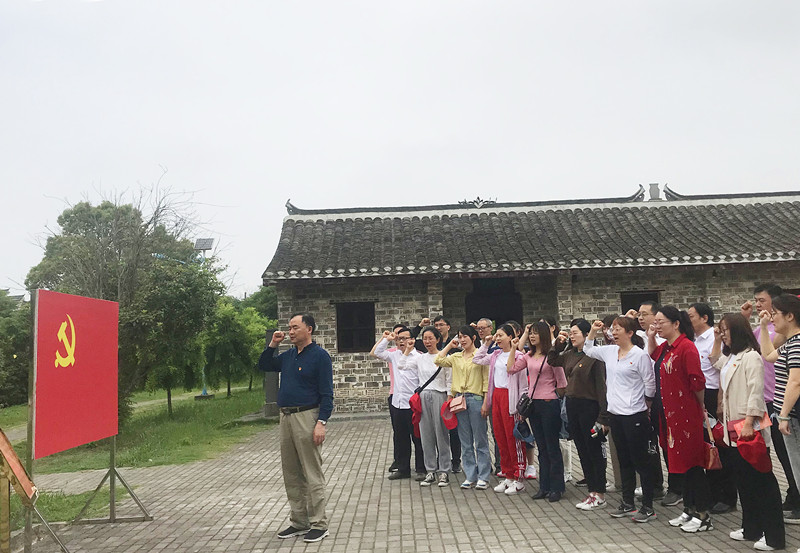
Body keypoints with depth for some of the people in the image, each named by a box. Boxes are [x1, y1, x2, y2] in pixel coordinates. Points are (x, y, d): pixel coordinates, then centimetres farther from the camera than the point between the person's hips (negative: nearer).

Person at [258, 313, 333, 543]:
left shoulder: (320, 356, -9)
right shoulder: (288, 356, 13)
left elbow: (326, 393, -13)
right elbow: (264, 366, 27)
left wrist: (321, 423, -20)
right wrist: (272, 345, 11)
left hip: (307, 418, -8)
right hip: (286, 418, 8)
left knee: (312, 474, -2)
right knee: (291, 474, 14)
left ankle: (319, 525, 8)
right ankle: (298, 522, 25)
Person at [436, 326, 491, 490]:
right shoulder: (456, 357, 12)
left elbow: (486, 379, -4)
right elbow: (438, 360, 1)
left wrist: (486, 402, -10)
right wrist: (450, 345, 7)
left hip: (476, 399, -5)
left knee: (480, 440, 2)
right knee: (465, 442, 9)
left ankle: (483, 477, 11)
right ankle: (470, 476, 17)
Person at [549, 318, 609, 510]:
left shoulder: (594, 356, -15)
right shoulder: (570, 354, 9)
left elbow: (602, 386, -17)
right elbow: (552, 361, 26)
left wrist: (603, 416, -20)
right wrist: (558, 343, 10)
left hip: (589, 406, -8)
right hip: (572, 406, 8)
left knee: (594, 451, 3)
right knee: (582, 451, 14)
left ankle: (600, 495, 14)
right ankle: (592, 491, 24)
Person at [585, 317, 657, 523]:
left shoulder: (640, 355, -13)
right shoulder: (609, 352, 7)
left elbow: (650, 384, -9)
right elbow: (588, 350, 24)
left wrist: (644, 403, 1)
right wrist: (592, 332, 11)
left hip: (634, 415, -7)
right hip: (615, 413, 7)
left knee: (640, 461, 2)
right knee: (624, 461, 16)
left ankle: (648, 507, 13)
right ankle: (627, 503, 27)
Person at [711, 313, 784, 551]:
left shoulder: (751, 356, -12)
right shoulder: (730, 357, 13)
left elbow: (756, 392, -19)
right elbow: (716, 363, 35)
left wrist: (749, 423, -25)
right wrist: (716, 340, 22)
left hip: (749, 428, -9)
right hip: (732, 428, 9)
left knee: (761, 481, -1)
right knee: (743, 481, 14)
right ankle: (751, 529, 24)